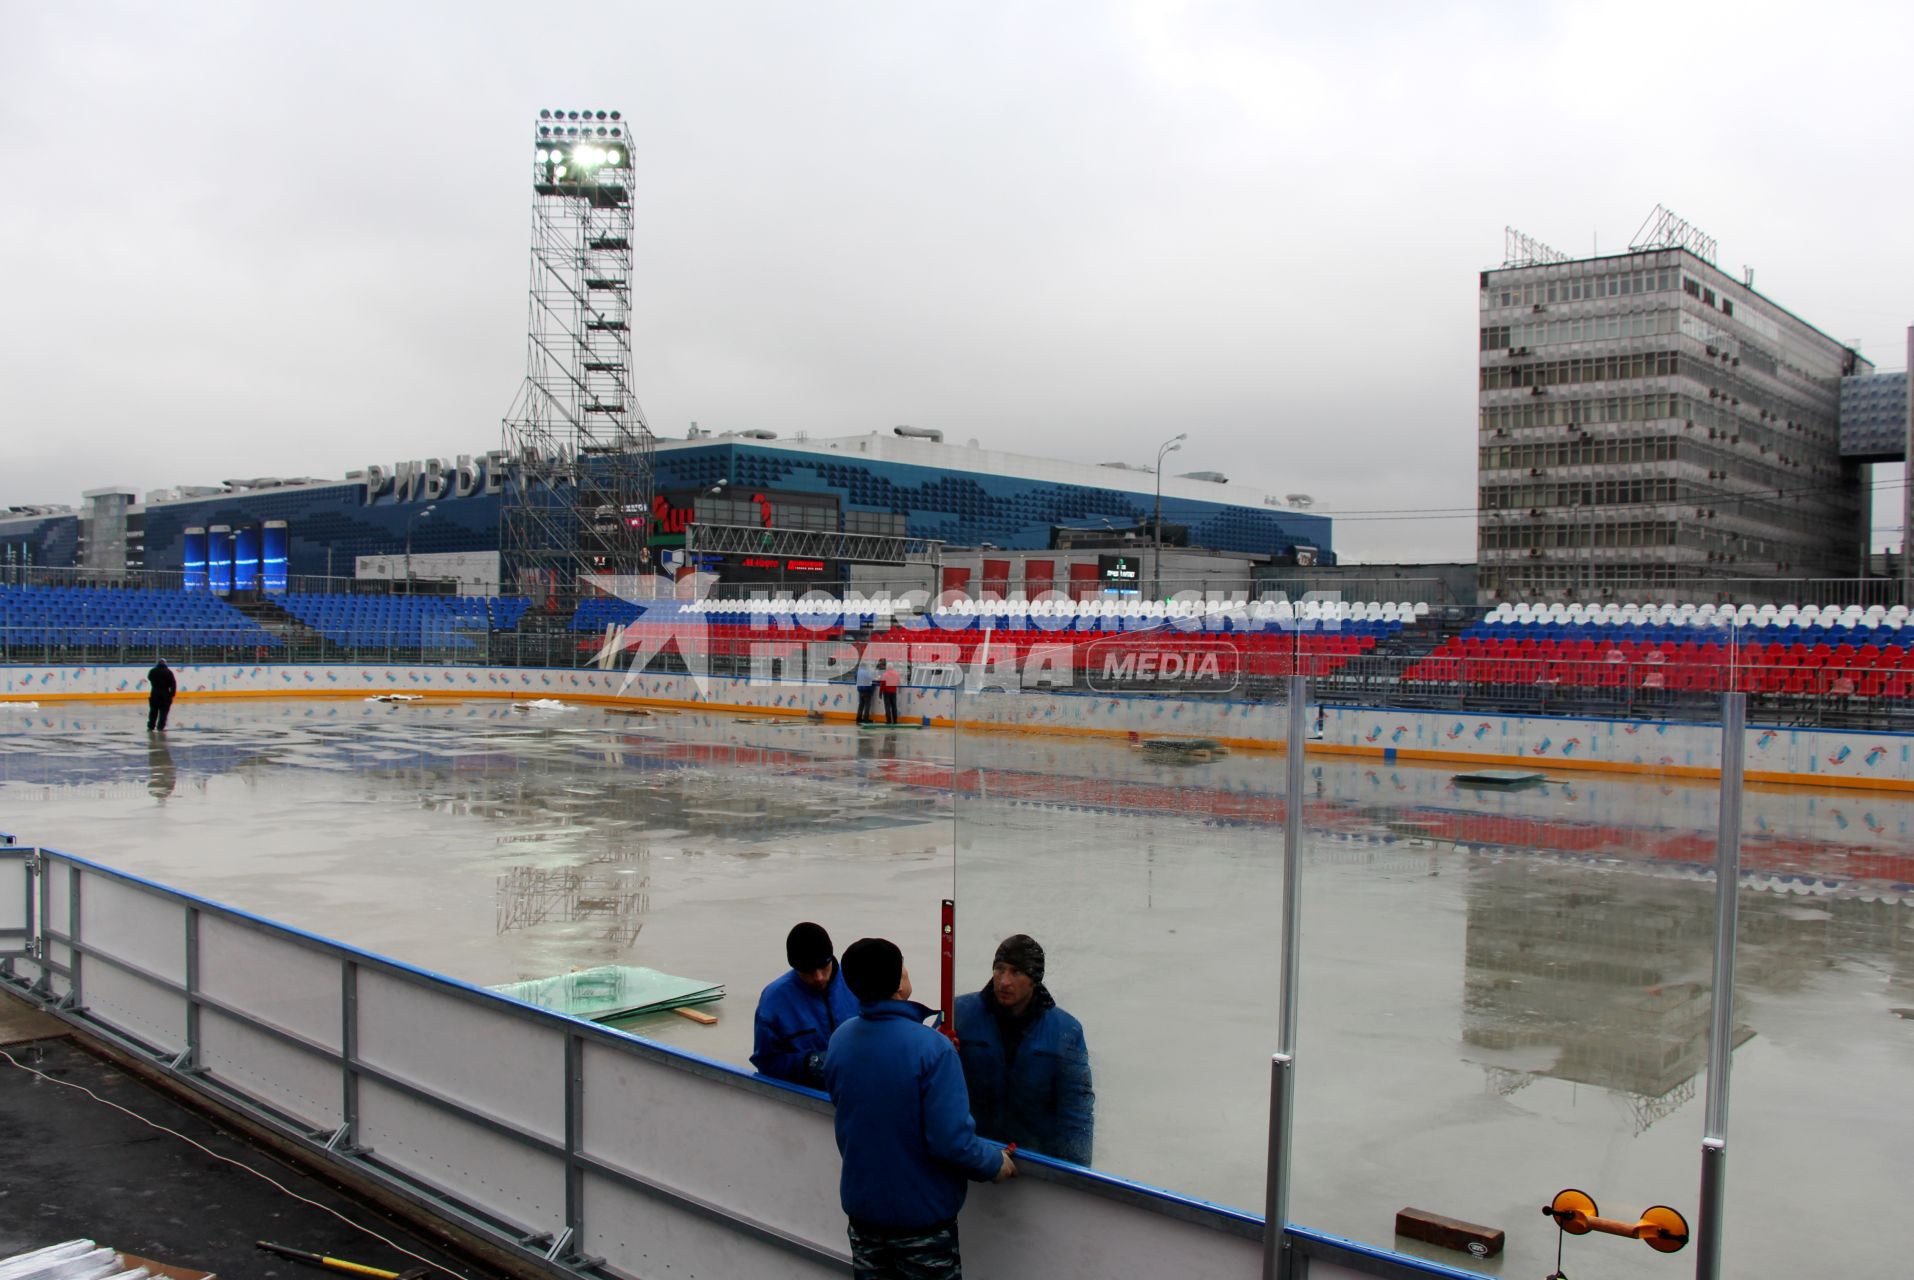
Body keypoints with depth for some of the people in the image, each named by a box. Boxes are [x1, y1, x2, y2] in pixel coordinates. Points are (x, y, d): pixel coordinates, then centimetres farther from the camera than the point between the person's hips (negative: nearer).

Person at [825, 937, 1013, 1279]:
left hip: (861, 1207, 5)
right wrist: (995, 1163, -8)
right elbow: (950, 1141, -27)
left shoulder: (839, 1039, -7)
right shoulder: (932, 1048, -26)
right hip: (922, 1215, -5)